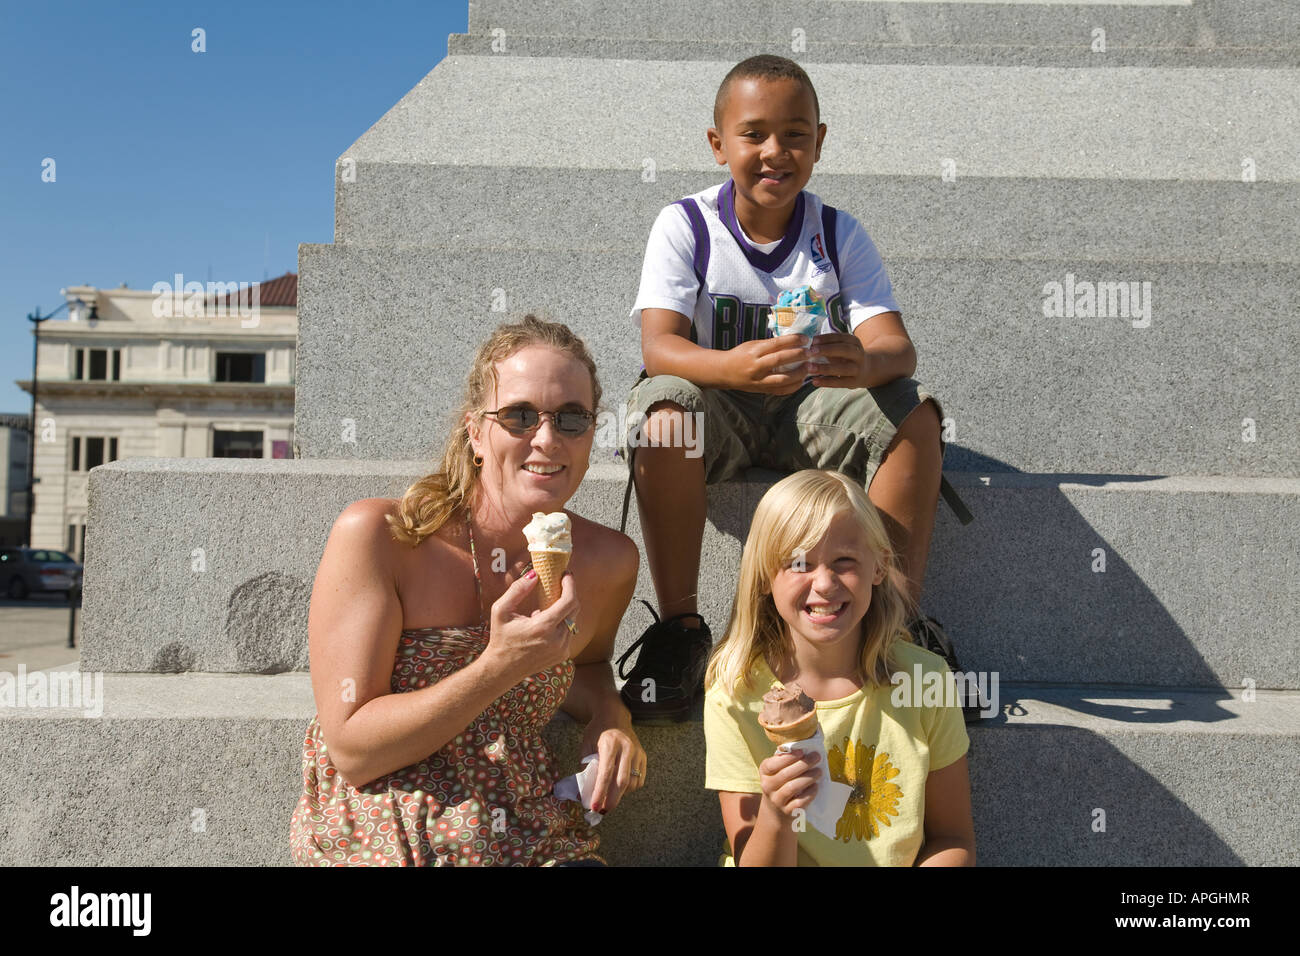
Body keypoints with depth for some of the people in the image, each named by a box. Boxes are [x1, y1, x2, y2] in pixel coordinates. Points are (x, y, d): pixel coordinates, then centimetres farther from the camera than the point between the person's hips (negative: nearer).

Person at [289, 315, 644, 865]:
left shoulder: (608, 561, -2)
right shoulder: (375, 536, -12)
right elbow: (351, 751, -12)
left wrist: (609, 717, -1)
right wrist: (501, 667, -22)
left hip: (535, 845, 3)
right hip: (375, 844, -2)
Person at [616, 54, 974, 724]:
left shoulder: (839, 234, -1)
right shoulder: (684, 226, -7)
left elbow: (897, 346, -14)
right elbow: (658, 346, -21)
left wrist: (866, 363, -40)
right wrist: (730, 366, -44)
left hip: (811, 408, 2)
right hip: (718, 410, -2)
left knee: (913, 411, -24)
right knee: (662, 411, -35)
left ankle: (900, 619, -15)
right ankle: (679, 627, -24)